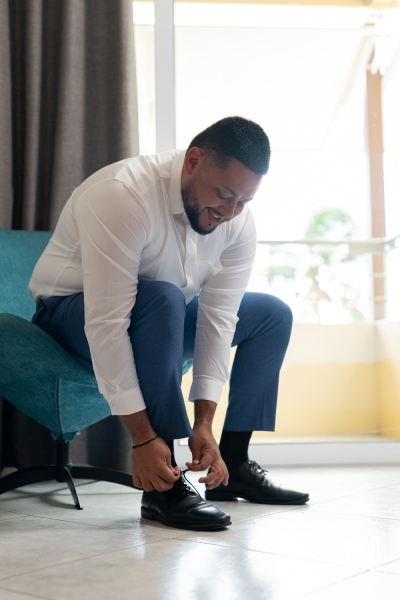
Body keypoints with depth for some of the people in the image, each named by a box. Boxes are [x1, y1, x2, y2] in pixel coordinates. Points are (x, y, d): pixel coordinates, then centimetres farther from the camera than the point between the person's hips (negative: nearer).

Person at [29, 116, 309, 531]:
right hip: (71, 315, -7)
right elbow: (106, 323, -38)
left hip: (160, 321, 7)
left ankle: (231, 464, 2)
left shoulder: (238, 220, -14)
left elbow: (217, 319, -16)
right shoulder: (121, 195, -34)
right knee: (162, 298, -37)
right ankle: (163, 489, -31)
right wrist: (142, 438, -39)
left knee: (273, 315, 0)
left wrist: (204, 424, -24)